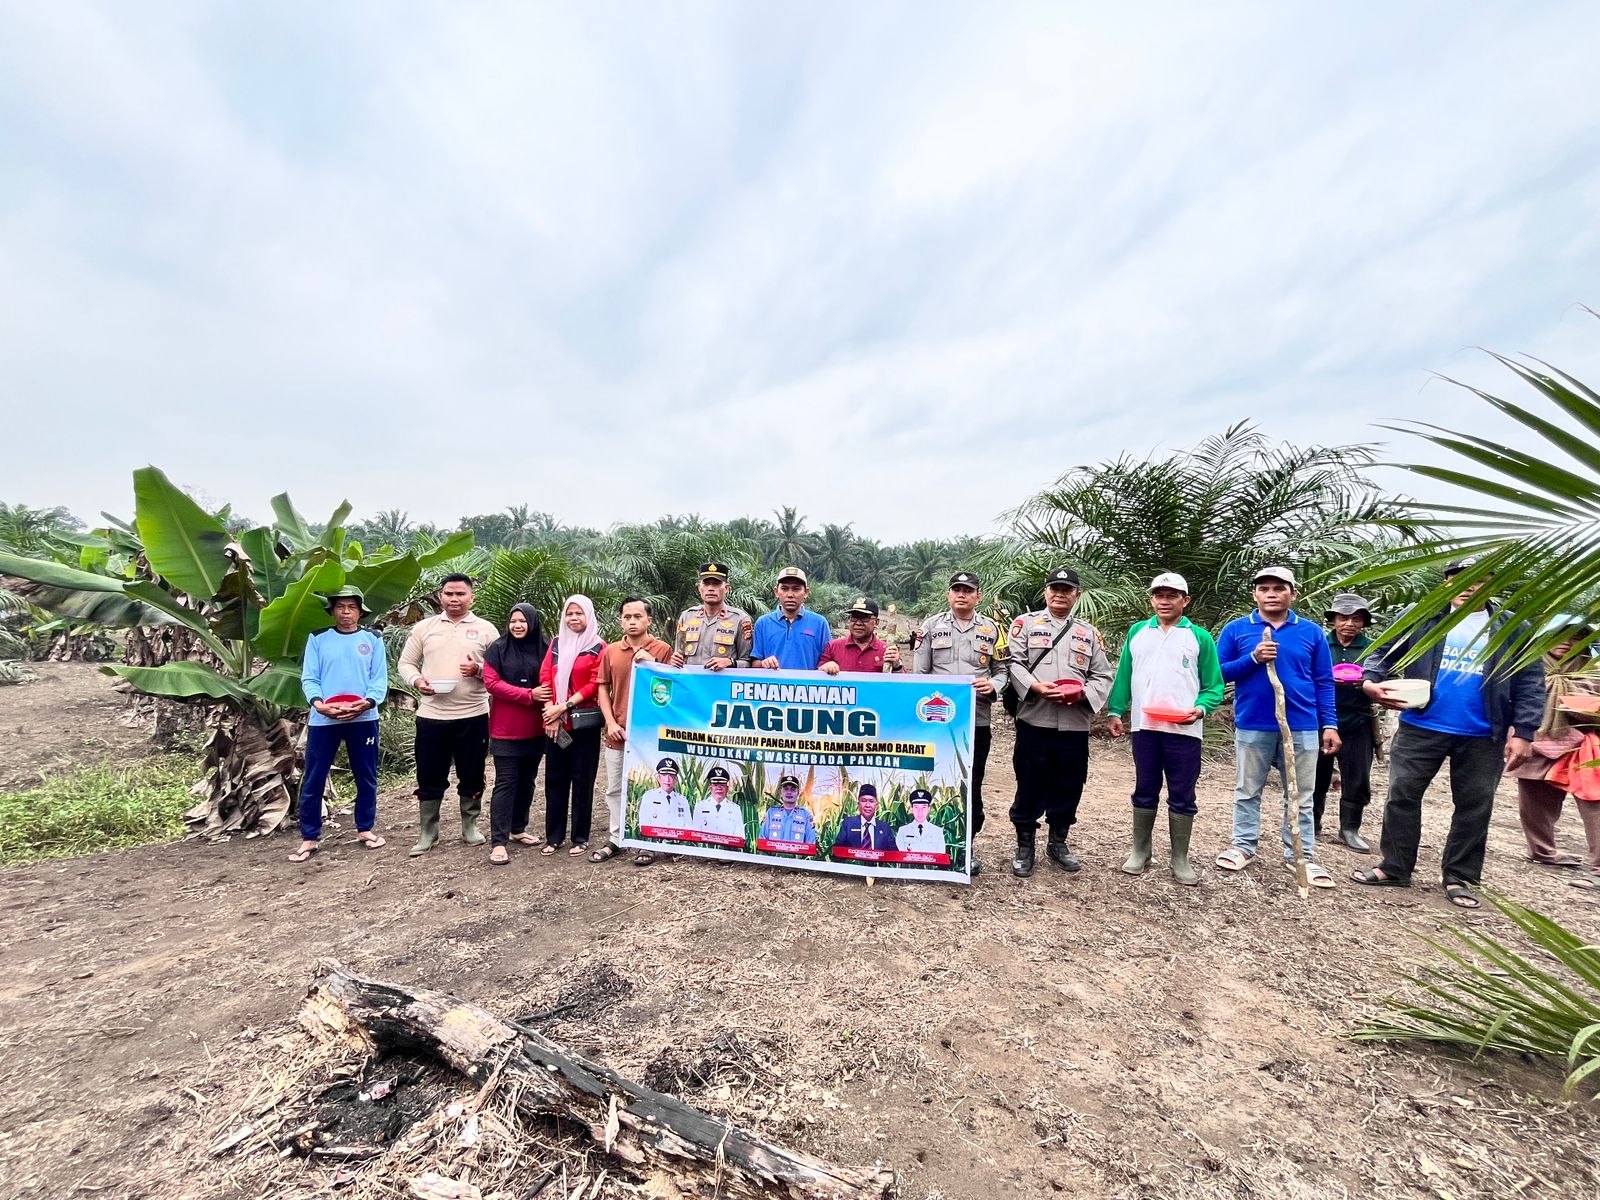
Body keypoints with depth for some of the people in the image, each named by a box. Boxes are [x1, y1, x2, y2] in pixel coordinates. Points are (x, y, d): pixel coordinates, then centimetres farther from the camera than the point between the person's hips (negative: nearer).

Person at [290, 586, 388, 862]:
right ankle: (309, 838, 16)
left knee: (366, 777, 10)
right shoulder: (317, 639, 6)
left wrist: (366, 703, -18)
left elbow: (380, 678, 0)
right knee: (313, 780, 4)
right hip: (323, 720, 0)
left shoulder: (373, 639, 5)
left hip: (363, 719, 0)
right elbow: (309, 678, 1)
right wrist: (318, 703, -18)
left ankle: (365, 829, 24)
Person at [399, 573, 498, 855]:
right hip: (431, 716, 1)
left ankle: (470, 827, 27)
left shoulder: (486, 629, 1)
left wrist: (479, 670, -19)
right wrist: (416, 680, -11)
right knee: (429, 778, 10)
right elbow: (406, 663, 9)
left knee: (472, 777, 10)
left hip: (473, 716, -1)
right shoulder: (423, 627, 6)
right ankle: (427, 832, 26)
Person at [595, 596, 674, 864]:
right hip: (617, 732, 4)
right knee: (614, 789, 14)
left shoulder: (662, 650, -5)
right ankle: (616, 840, 28)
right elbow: (603, 688, 9)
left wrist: (652, 664, -17)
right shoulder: (611, 651, 5)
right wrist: (610, 722, -2)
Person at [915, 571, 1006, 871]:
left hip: (977, 720, 1)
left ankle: (968, 843, 21)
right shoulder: (932, 626, 6)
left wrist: (993, 686, -11)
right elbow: (919, 672, 5)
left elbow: (1003, 669, 10)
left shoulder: (992, 629, 8)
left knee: (972, 785, 6)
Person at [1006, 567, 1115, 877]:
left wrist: (1082, 692, -10)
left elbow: (1103, 676, 10)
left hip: (1075, 725, 3)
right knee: (1030, 786, 4)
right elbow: (1014, 663, -5)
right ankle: (1025, 846, 19)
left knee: (1068, 787, 13)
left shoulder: (1089, 633, 15)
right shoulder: (1025, 623, 5)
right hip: (1034, 722, -3)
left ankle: (1058, 843, 31)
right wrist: (1036, 687, -21)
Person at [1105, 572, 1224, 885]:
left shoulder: (1200, 637, 3)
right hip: (1144, 727, 2)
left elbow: (1213, 684, 2)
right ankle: (1140, 851, 23)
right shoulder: (1137, 632, 9)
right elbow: (1123, 675, 10)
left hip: (1184, 730, -2)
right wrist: (1116, 710, 3)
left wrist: (1201, 708, -15)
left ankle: (1180, 859, 18)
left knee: (1182, 796, 6)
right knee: (1145, 792, 11)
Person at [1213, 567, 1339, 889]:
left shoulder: (1312, 632, 5)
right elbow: (1218, 672, -3)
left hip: (1302, 727, 1)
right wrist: (1253, 659, -16)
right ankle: (1243, 847, 23)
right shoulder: (1236, 629, 0)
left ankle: (1301, 856, 21)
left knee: (1300, 797, 10)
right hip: (1252, 726, -1)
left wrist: (1330, 724, 1)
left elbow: (1324, 683, 6)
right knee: (1247, 792, 11)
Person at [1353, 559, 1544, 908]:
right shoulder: (1420, 618, 1)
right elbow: (1383, 652, 3)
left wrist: (1522, 733, -7)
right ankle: (1394, 868, 15)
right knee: (1402, 795, 2)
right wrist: (1371, 681, -17)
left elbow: (1529, 686, 1)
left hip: (1482, 737, 1)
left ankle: (1459, 878, 24)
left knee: (1474, 807, 10)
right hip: (1420, 728, -1)